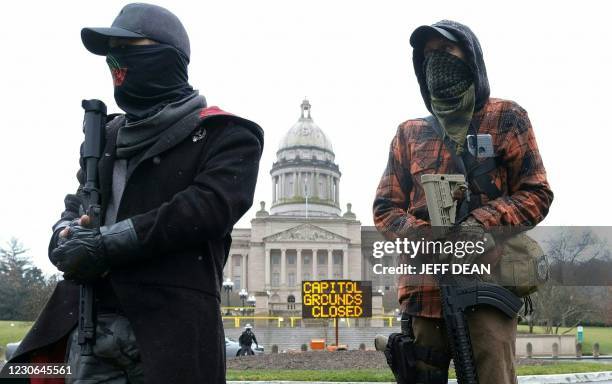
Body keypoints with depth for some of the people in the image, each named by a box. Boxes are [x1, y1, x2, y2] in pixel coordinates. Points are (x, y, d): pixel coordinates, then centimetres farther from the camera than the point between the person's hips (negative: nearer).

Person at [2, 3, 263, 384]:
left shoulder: (226, 134, 2)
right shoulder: (110, 134, 23)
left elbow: (210, 208, -13)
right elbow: (77, 206, 22)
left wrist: (104, 244, -15)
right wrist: (67, 238, -4)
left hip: (170, 326, -5)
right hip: (90, 321, 6)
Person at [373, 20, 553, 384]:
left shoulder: (505, 117, 12)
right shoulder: (409, 133, 19)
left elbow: (536, 194, 5)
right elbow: (386, 207, 15)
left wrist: (479, 224, -12)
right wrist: (420, 234, -8)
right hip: (423, 286, 3)